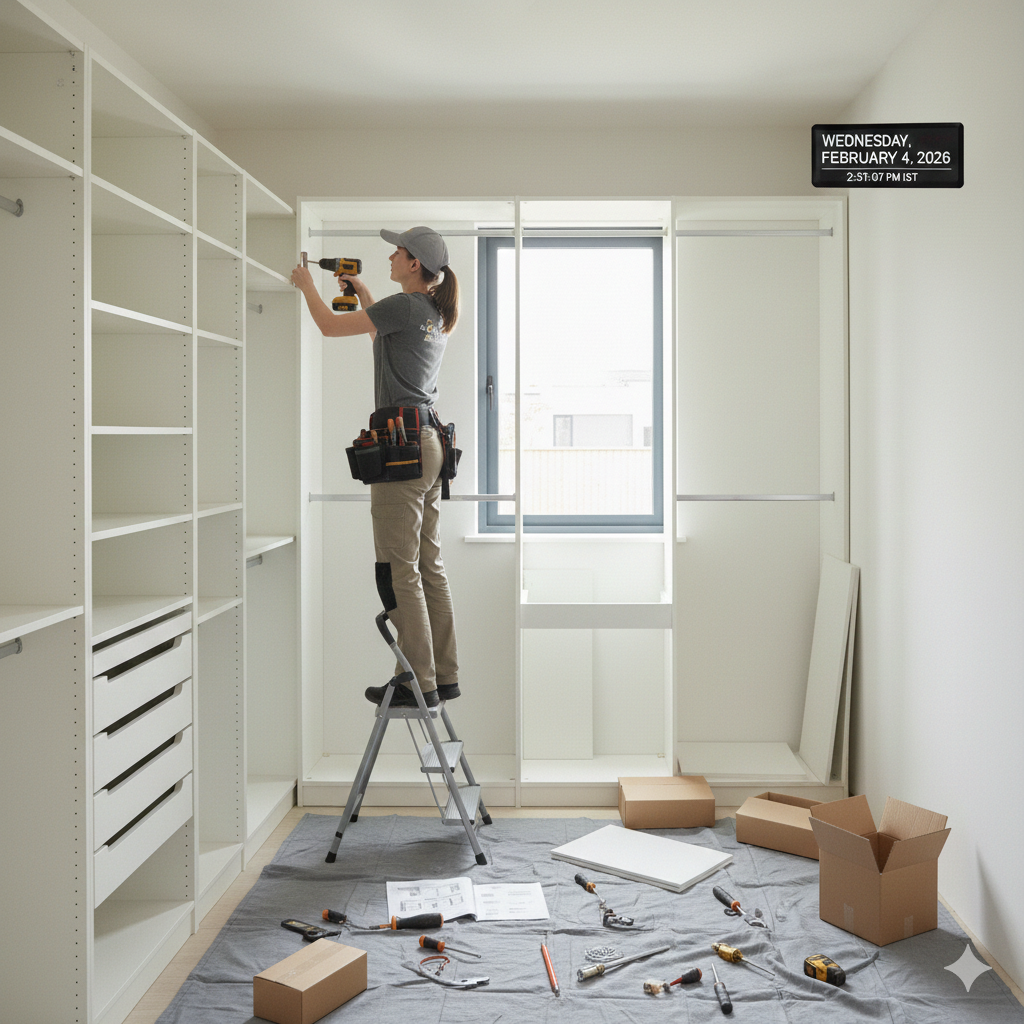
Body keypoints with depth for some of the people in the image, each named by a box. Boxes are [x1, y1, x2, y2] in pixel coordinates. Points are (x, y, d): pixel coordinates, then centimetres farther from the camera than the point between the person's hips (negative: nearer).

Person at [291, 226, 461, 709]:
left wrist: (306, 286, 17)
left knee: (400, 571, -5)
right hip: (428, 440, 9)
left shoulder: (405, 305, -10)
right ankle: (445, 675, 16)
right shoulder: (436, 313, 16)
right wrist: (361, 292, 37)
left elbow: (330, 326, 0)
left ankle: (419, 684, -1)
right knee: (430, 567, 11)